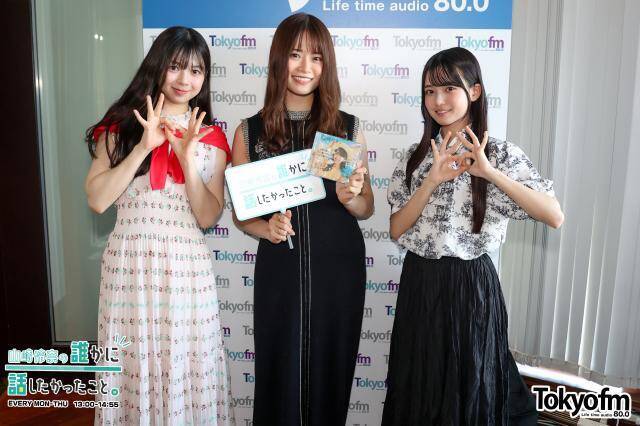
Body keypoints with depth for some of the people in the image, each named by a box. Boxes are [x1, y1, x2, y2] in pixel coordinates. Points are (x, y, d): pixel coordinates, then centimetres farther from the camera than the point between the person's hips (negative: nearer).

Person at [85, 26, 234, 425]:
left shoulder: (211, 137, 5)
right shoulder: (121, 124, 3)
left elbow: (208, 218, -3)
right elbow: (97, 200, -7)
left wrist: (188, 160, -16)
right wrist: (144, 147, -14)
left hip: (187, 266, 1)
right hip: (129, 262, 0)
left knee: (186, 368, 9)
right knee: (133, 365, 11)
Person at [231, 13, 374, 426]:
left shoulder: (348, 127, 0)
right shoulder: (250, 131, -2)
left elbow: (367, 208, 6)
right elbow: (241, 213, 3)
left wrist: (349, 197, -16)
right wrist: (265, 228, -17)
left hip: (339, 269, 1)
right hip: (279, 270, 0)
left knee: (331, 373, 13)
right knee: (280, 373, 11)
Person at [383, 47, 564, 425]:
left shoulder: (500, 153, -7)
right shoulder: (417, 155, 4)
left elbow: (555, 216, -18)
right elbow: (397, 229, -3)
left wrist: (490, 172, -25)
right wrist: (432, 181, -17)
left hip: (469, 283, -4)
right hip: (418, 283, 4)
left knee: (467, 393, 12)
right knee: (417, 393, 18)